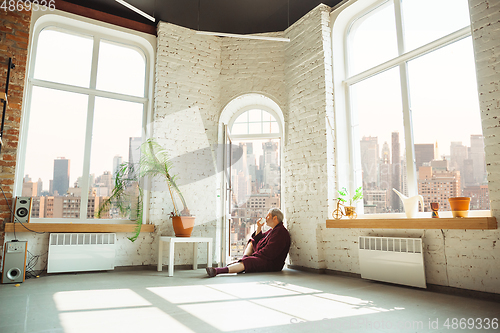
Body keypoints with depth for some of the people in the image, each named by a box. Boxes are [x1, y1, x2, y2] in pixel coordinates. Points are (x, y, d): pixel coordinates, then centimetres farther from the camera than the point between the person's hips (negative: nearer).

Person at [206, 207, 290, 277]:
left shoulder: (280, 232, -17)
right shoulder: (273, 229, 17)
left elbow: (269, 252, -24)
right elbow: (258, 239, 26)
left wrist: (253, 255, -18)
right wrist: (259, 228, 10)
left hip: (272, 263, -11)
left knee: (248, 262, -32)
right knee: (252, 242, 21)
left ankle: (218, 270, -49)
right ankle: (244, 259, -5)